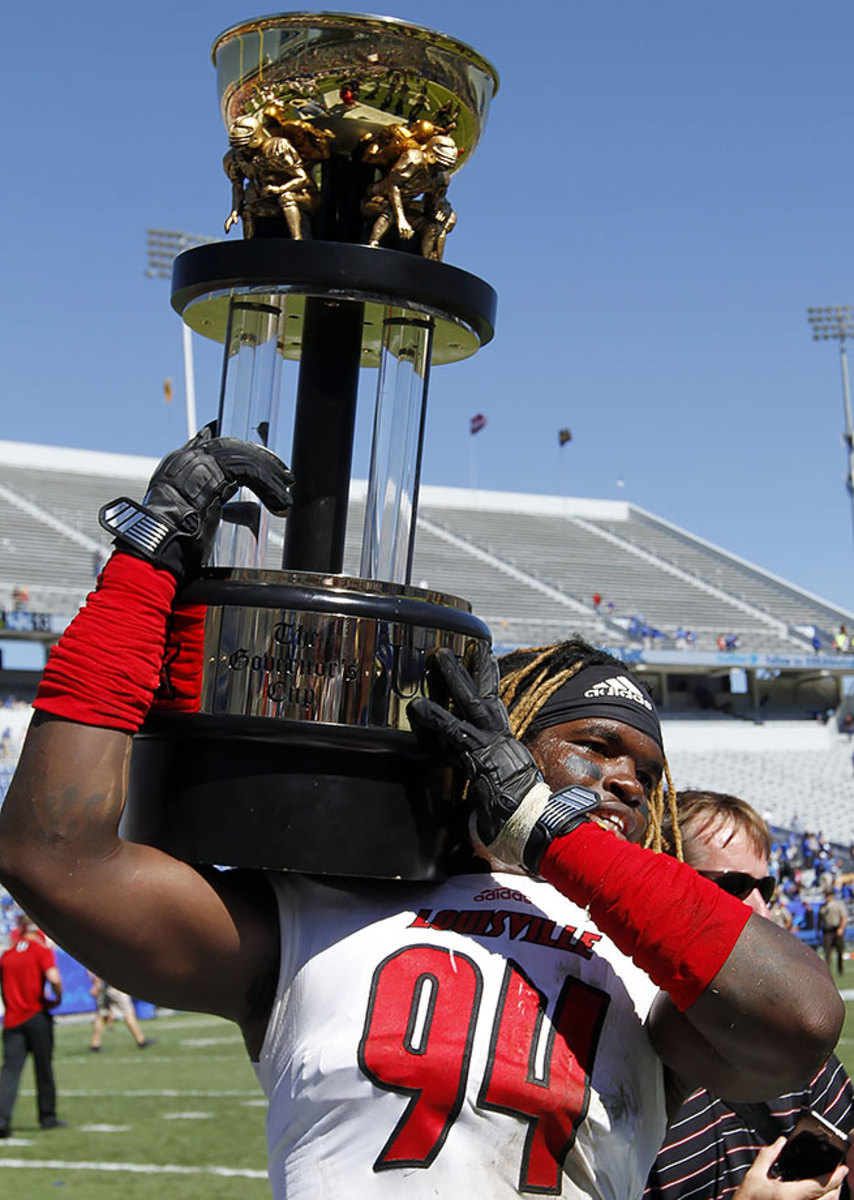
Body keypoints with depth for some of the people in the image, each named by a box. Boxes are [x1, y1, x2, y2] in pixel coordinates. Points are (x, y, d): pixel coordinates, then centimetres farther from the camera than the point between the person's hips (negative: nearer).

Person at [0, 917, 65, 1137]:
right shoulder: (42, 951, -4)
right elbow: (53, 978, -19)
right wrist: (57, 999, -3)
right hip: (37, 1016, -3)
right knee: (43, 1068, 8)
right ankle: (48, 1117, 16)